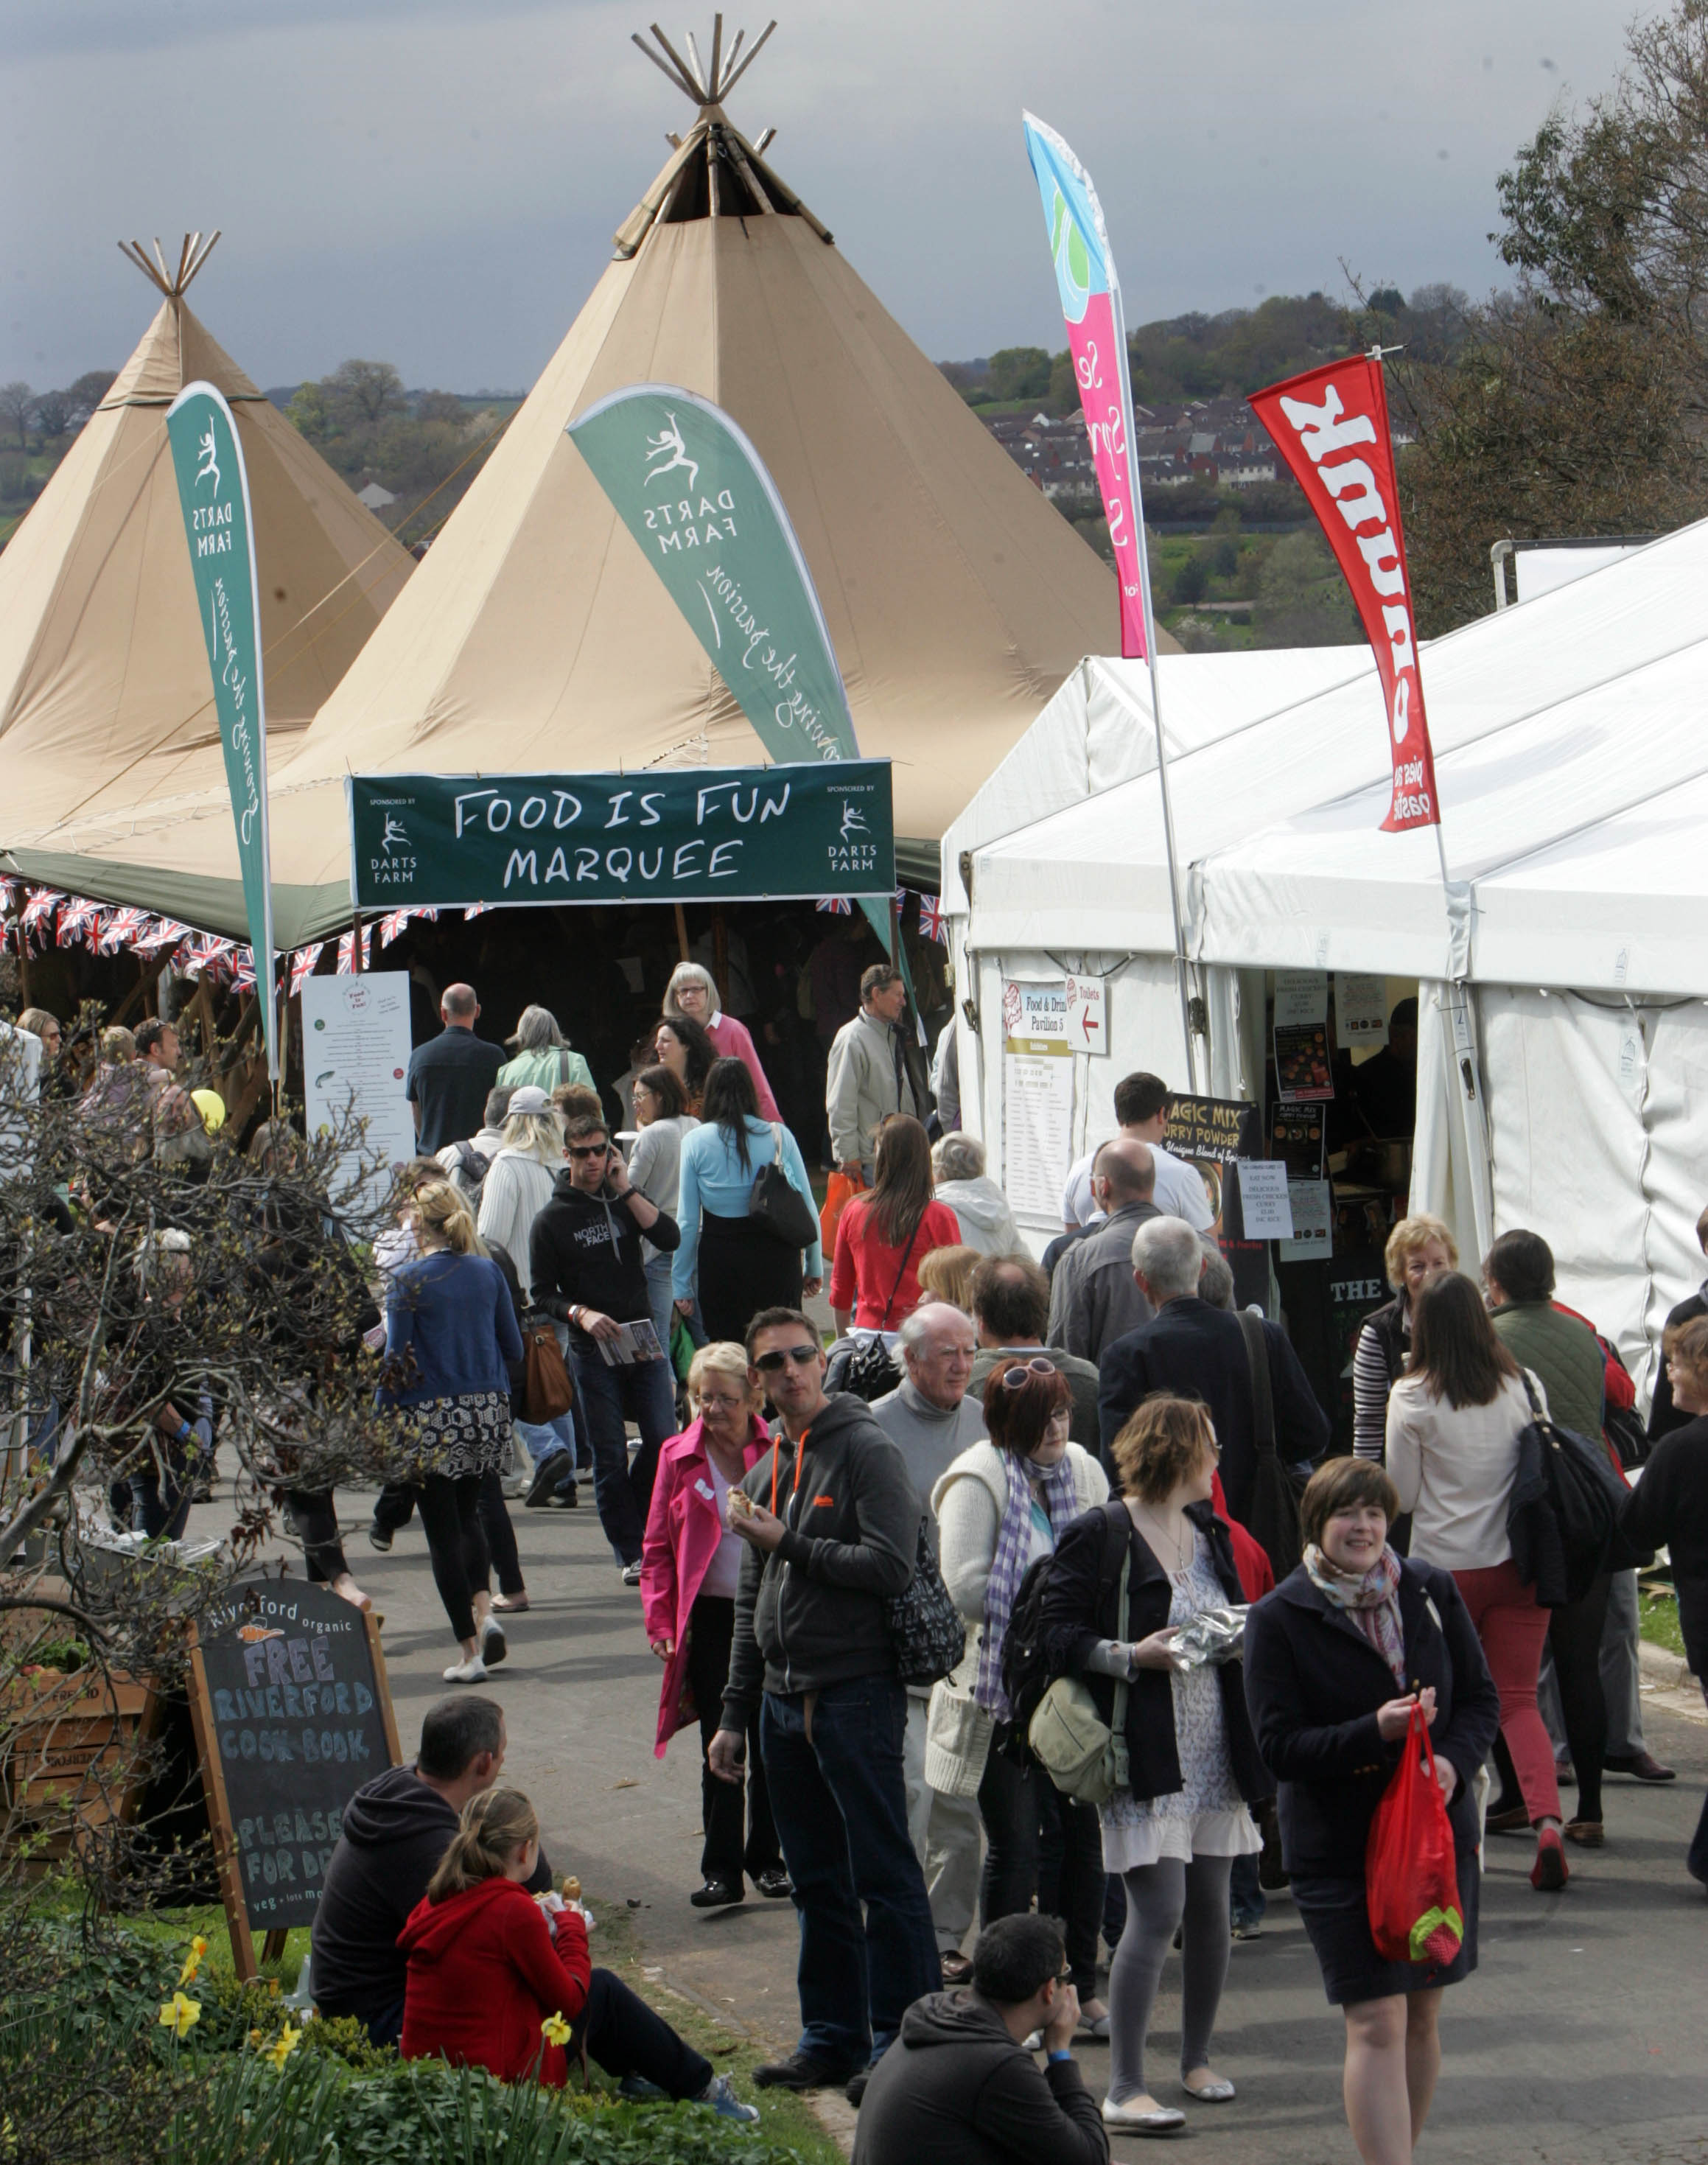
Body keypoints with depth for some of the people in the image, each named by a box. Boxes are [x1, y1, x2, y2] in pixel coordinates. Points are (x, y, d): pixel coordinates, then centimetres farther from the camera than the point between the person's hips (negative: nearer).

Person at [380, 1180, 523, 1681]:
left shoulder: (409, 1280, -10)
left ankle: (470, 1651, 2)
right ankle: (484, 1613, 2)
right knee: (467, 1513, 23)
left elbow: (397, 1359, -10)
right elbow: (513, 1347, 8)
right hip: (488, 1411, 5)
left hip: (434, 1418, -5)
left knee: (443, 1530, 3)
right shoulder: (488, 1272, 3)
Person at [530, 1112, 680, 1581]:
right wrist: (580, 1314, -17)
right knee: (610, 1454, -1)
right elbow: (542, 1294, 1)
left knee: (664, 1442, -2)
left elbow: (669, 1238, -6)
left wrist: (626, 1189, -8)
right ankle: (630, 1553, 5)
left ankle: (634, 1521, 19)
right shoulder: (552, 1220, 0)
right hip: (593, 1349, -3)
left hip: (643, 1340, 3)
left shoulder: (624, 1199, 10)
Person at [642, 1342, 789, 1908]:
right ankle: (722, 1868, 7)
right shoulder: (679, 1458, 2)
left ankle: (766, 1858, 20)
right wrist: (661, 1623, -1)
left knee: (769, 1745, 7)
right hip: (709, 1620, 1)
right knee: (718, 1749, 2)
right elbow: (657, 1549, 7)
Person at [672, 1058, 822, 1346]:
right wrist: (814, 1267, 14)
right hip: (775, 1256, 1)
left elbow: (687, 1220, -1)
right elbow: (807, 1206, 3)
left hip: (719, 1259, -1)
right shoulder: (779, 1136, 0)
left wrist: (681, 1284, 6)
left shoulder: (695, 1142, -2)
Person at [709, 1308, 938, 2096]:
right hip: (785, 1699, 8)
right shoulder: (767, 1473, 17)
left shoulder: (865, 1452, -6)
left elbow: (891, 1568, -18)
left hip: (856, 1692, -8)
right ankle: (833, 2037, 18)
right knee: (818, 1883, 12)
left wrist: (789, 1544, -12)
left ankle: (904, 2037, -3)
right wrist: (735, 1715, 18)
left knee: (883, 1874, -6)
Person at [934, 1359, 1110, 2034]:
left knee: (1084, 1834, 6)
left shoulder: (1082, 1471, 8)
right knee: (1013, 1845, 0)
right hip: (1002, 1686, -5)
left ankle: (1081, 1986, 19)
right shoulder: (978, 1482, -9)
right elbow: (967, 1587, -16)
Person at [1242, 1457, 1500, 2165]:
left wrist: (1454, 1761, -11)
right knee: (1376, 2025, -11)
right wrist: (1375, 1733, -24)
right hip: (1339, 1846, -4)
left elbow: (1481, 1698, 10)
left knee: (1421, 2016, 11)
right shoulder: (1280, 1618, -7)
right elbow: (1279, 1748, -10)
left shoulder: (1430, 1591, 4)